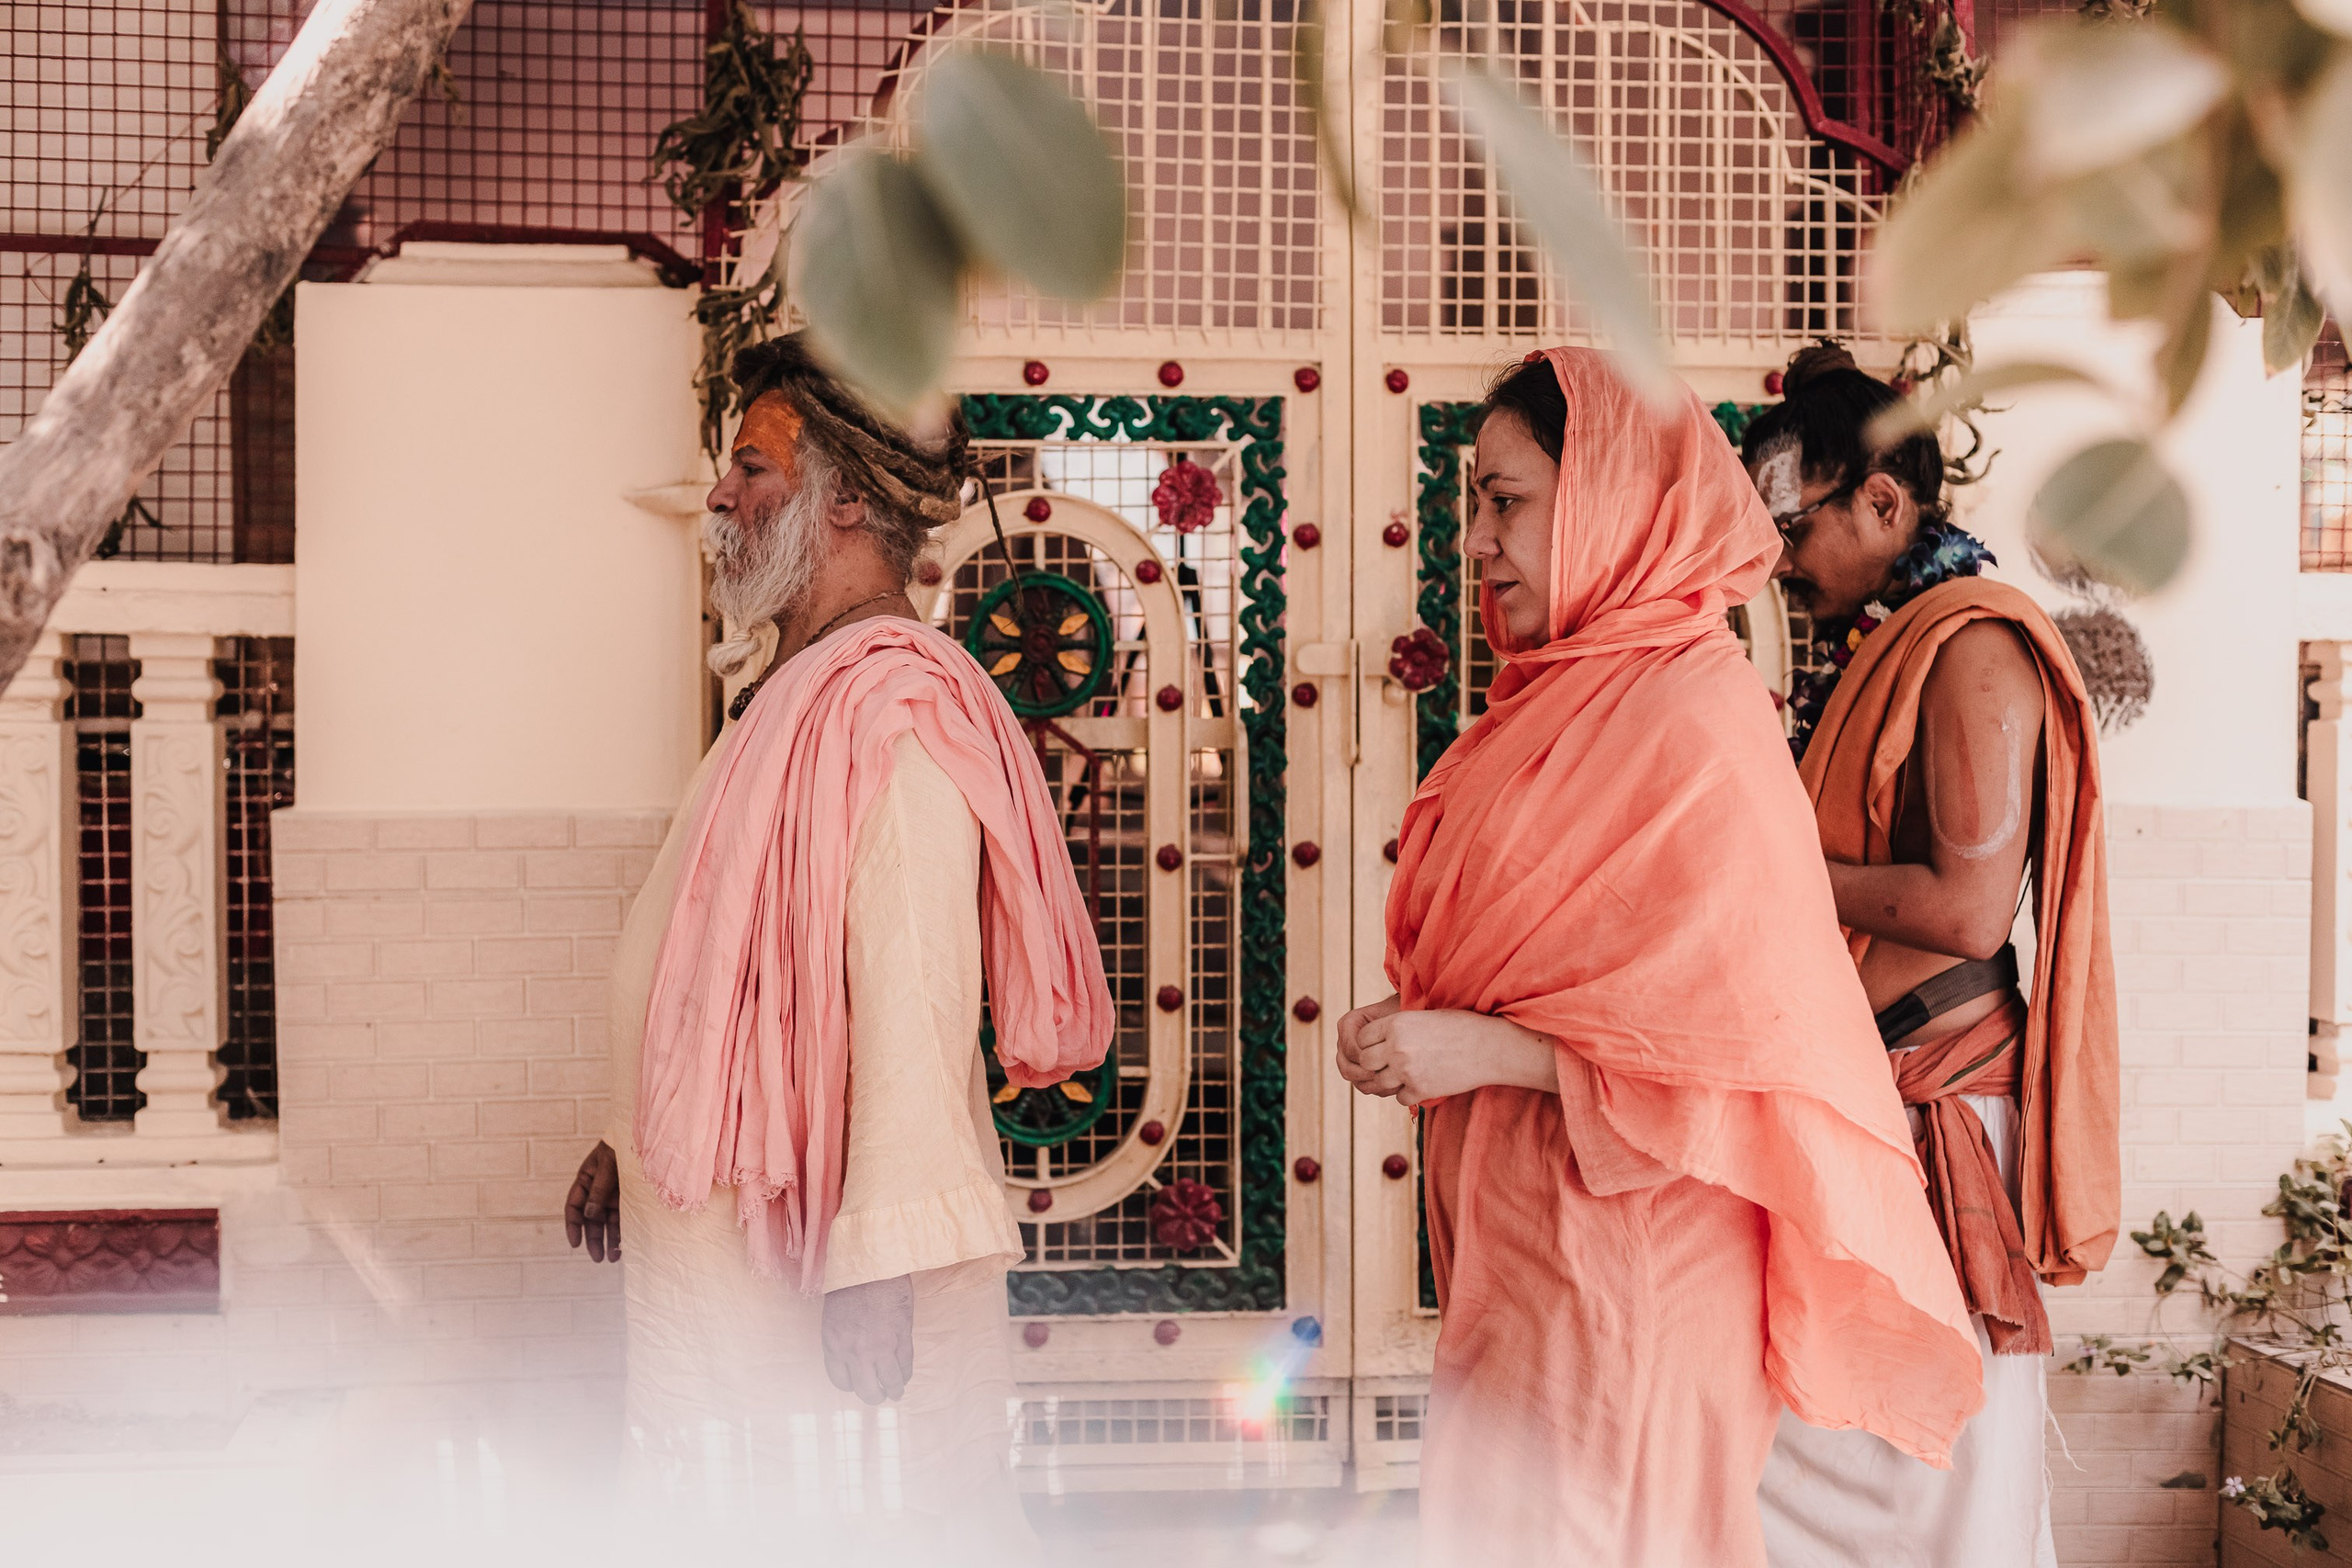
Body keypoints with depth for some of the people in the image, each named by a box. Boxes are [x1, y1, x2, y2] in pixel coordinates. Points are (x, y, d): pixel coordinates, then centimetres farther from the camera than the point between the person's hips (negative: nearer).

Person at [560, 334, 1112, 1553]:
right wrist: (633, 1143, 24)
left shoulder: (893, 706, -17)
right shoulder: (795, 696, 16)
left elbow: (913, 994, -24)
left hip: (834, 1258, -10)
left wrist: (876, 1265, -26)